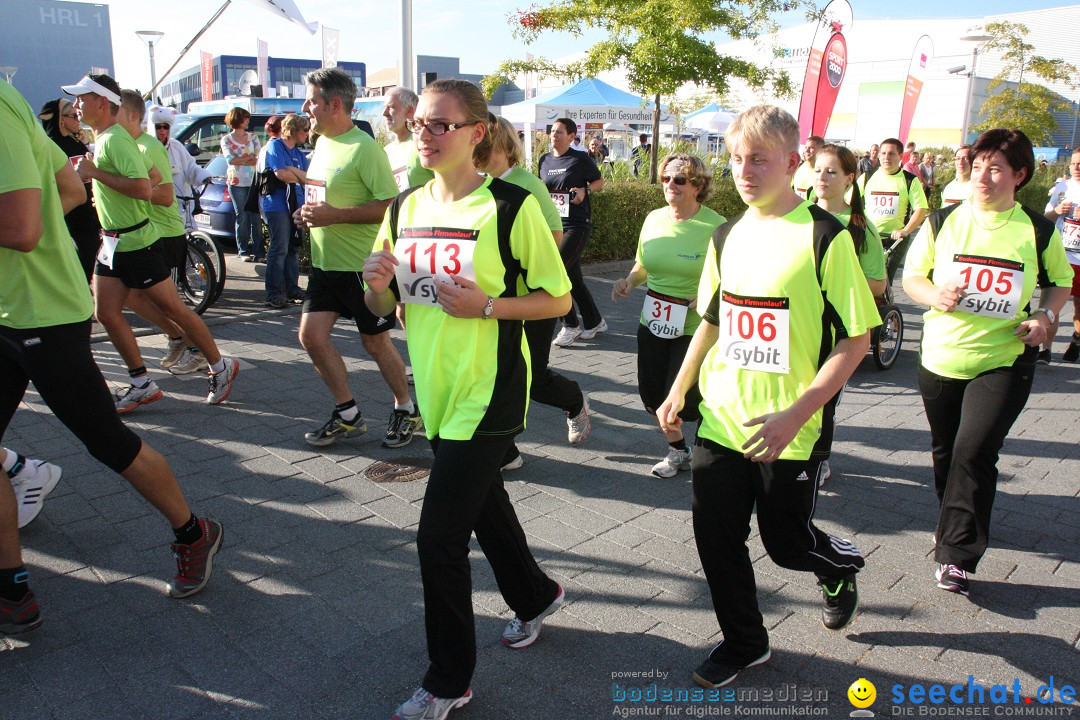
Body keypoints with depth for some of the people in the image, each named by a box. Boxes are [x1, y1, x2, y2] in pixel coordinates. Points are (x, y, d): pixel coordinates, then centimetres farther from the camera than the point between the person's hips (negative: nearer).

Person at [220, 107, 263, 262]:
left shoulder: (253, 137, 13)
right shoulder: (226, 140, 8)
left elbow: (260, 159, 0)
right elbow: (230, 160, -7)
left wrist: (239, 160, -10)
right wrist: (250, 157, -4)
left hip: (254, 181, 1)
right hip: (237, 182, -1)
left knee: (256, 217, -4)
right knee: (242, 218, -2)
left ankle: (258, 252, -2)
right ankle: (243, 252, 5)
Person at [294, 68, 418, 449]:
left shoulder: (364, 148, -17)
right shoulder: (322, 142, 11)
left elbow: (391, 205, -22)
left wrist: (334, 215, -24)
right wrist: (308, 213, 2)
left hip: (362, 264, -8)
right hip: (325, 262, 8)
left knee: (376, 343, 4)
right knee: (311, 335, 3)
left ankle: (406, 410, 26)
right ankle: (347, 414, 18)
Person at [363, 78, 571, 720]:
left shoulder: (510, 206, -12)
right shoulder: (405, 208, 6)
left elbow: (559, 299, -8)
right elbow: (384, 307, 12)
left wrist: (487, 305, -21)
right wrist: (379, 284, -11)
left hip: (488, 392, -7)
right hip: (438, 388, 7)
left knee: (439, 537, -4)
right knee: (484, 503, 23)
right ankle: (536, 596, 50)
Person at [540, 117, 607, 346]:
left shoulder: (581, 159, -5)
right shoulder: (545, 160, 10)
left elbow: (600, 181, 7)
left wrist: (585, 190, -12)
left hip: (577, 225, -6)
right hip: (553, 224, 6)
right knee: (573, 276, 10)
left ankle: (571, 326, -2)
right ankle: (594, 322, 27)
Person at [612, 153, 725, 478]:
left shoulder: (716, 226, -12)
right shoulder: (654, 219, 4)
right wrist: (628, 281, -4)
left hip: (695, 327, -5)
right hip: (653, 322, 5)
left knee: (683, 398, -5)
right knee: (652, 393, 7)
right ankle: (677, 449, 33)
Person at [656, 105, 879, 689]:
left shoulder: (824, 236, -11)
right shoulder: (727, 236, 6)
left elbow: (856, 339, -12)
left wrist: (796, 414, -20)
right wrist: (679, 391, 14)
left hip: (787, 431, -5)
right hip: (720, 420, 5)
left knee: (786, 541, 9)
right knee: (716, 539, 8)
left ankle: (841, 565, 45)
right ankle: (744, 643, 31)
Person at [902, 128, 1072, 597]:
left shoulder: (1038, 231, 1)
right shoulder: (944, 222, 1)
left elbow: (1060, 282, 14)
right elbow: (911, 276, 6)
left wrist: (1045, 316, -6)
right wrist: (934, 296, -15)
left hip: (1003, 362, -2)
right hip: (941, 359, 2)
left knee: (974, 451, -13)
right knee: (946, 451, 15)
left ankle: (957, 554, -2)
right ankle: (956, 523, 41)